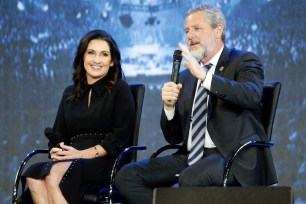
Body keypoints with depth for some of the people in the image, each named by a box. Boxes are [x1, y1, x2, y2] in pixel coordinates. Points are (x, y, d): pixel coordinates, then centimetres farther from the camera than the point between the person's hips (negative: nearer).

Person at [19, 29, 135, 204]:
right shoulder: (70, 93, 23)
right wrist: (58, 151, -5)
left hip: (105, 163, -4)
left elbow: (120, 137, -3)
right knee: (33, 176, -31)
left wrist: (83, 154, -14)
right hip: (71, 162, 5)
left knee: (55, 173, -36)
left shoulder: (120, 90, 7)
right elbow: (58, 135, 20)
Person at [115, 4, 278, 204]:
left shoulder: (244, 61, 4)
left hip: (234, 157, -6)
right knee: (127, 176, -12)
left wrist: (204, 76, -26)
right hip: (191, 156, 6)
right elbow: (174, 138, 18)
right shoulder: (186, 76, 20)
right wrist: (169, 106, -2)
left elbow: (252, 96, -21)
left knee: (190, 178, -36)